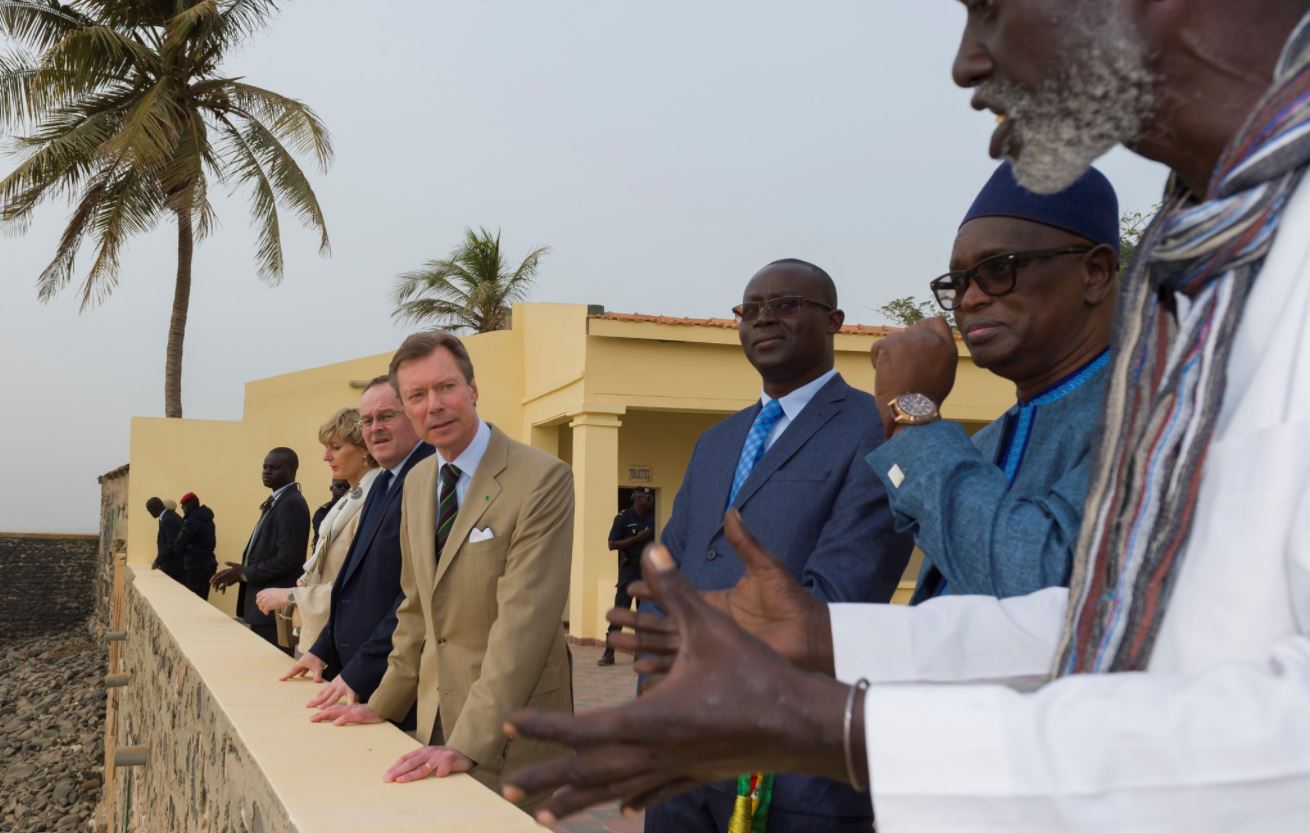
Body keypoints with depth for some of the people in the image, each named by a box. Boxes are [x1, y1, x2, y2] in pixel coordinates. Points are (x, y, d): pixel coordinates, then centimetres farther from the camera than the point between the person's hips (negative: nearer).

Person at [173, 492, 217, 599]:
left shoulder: (192, 521, -14)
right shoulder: (208, 520, 15)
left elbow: (178, 545, -10)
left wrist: (180, 555, 12)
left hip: (196, 567, -9)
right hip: (208, 565, 9)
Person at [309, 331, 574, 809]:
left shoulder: (542, 478, -17)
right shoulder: (417, 482, 7)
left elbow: (523, 620, -23)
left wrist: (469, 743, -28)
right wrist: (384, 704, 10)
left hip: (507, 733, -6)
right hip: (436, 715, 6)